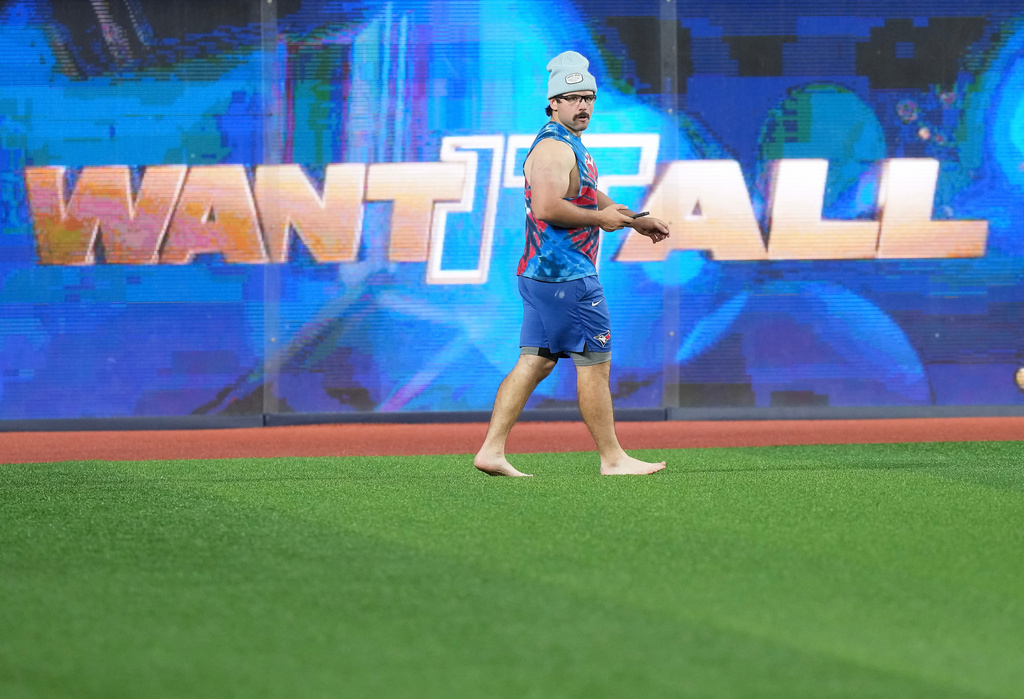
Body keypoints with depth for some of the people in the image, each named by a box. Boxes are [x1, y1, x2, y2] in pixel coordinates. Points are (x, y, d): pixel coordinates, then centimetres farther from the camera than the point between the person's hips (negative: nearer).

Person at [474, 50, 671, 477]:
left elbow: (592, 198, 34)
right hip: (566, 274, -10)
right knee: (595, 362, -4)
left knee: (535, 361, 7)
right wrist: (600, 218, -16)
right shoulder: (553, 147, -14)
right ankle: (612, 458, 2)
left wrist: (636, 221, 27)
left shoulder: (571, 146, 21)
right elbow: (547, 208, -26)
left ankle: (491, 451, 4)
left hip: (543, 275, 10)